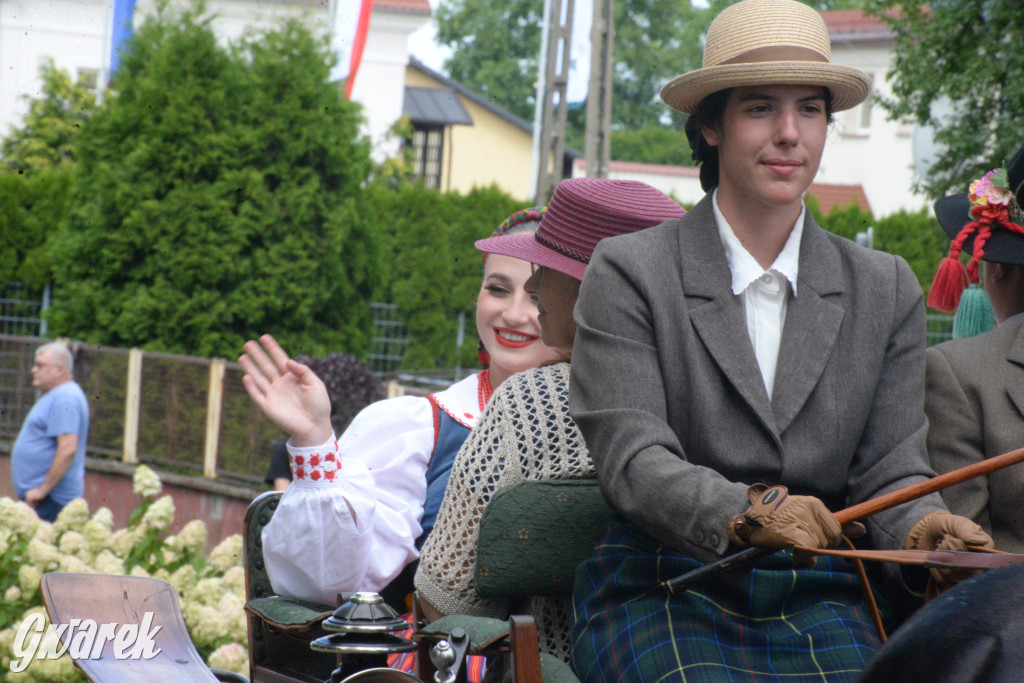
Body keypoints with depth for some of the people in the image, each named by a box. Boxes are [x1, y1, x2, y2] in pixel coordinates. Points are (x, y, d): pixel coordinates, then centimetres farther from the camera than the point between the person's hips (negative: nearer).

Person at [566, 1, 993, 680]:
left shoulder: (886, 290, 13)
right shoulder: (627, 274, 2)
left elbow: (889, 469, 8)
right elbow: (631, 458, -9)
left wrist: (924, 527, -16)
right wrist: (745, 512, -28)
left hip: (818, 606, 3)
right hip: (665, 592, -3)